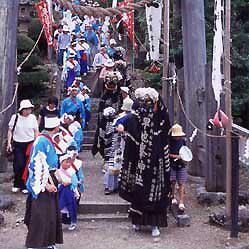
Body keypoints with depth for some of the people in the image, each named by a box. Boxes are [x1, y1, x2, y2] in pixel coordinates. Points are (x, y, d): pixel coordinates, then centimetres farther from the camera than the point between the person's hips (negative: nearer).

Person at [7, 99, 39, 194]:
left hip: (30, 144, 1)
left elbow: (36, 131, 7)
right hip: (17, 144, -1)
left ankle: (24, 186, 17)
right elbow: (10, 130, 3)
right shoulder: (15, 117, -6)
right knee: (19, 164, -9)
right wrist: (9, 143, -3)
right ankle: (17, 184, 13)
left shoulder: (33, 117, -2)